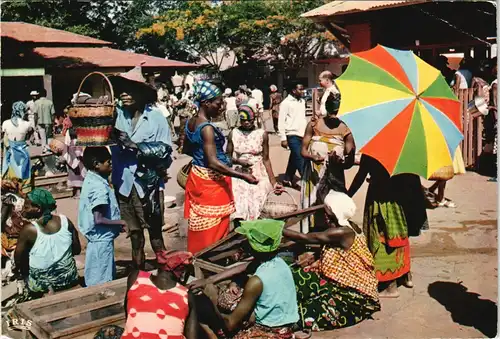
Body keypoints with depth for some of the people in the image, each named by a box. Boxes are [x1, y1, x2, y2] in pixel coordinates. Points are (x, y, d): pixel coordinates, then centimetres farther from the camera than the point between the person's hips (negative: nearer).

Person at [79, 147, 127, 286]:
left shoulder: (91, 180, 6)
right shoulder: (99, 187, -23)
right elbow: (98, 219, -26)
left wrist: (116, 225, 12)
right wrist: (119, 222, -13)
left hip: (98, 239, 10)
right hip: (102, 240, -10)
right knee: (102, 282, 2)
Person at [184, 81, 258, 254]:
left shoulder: (191, 122, 4)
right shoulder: (207, 128, -24)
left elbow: (187, 149, 17)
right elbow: (213, 163, -29)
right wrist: (243, 175, -29)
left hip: (197, 177, 9)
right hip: (211, 182, -9)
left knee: (201, 226, 19)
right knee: (214, 229, 4)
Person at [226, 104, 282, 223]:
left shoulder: (262, 134, -3)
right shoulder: (233, 134, 0)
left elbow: (266, 159, 0)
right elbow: (227, 157, 6)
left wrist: (273, 182, -3)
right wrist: (239, 161, -15)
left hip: (258, 176, -1)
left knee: (254, 209, -4)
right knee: (239, 210, -8)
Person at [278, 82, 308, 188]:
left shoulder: (302, 101, 12)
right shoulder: (286, 103, -9)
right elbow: (281, 122, -10)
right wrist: (283, 138, -13)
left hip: (302, 135, 7)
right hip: (293, 136, -7)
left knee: (294, 158, 13)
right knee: (300, 160, -8)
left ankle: (287, 180, 24)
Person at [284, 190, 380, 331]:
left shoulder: (343, 232, -24)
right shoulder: (346, 226, 5)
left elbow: (305, 238, -21)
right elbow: (332, 258, 11)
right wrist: (315, 260, -5)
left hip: (355, 293, -9)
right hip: (347, 281, 9)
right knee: (298, 275, -6)